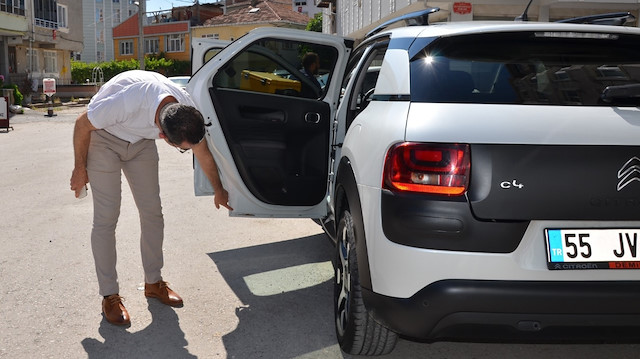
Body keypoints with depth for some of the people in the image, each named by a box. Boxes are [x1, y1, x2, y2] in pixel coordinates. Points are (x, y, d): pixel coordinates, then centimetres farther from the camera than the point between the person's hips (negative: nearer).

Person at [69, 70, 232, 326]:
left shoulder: (188, 113, -24)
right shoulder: (127, 101, -42)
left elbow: (203, 154, -3)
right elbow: (83, 124, -22)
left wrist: (219, 191, 12)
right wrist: (80, 168, -11)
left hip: (140, 141, 5)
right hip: (103, 138, -5)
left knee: (152, 211, 2)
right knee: (106, 218, -8)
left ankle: (153, 282, 17)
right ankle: (109, 296, 3)